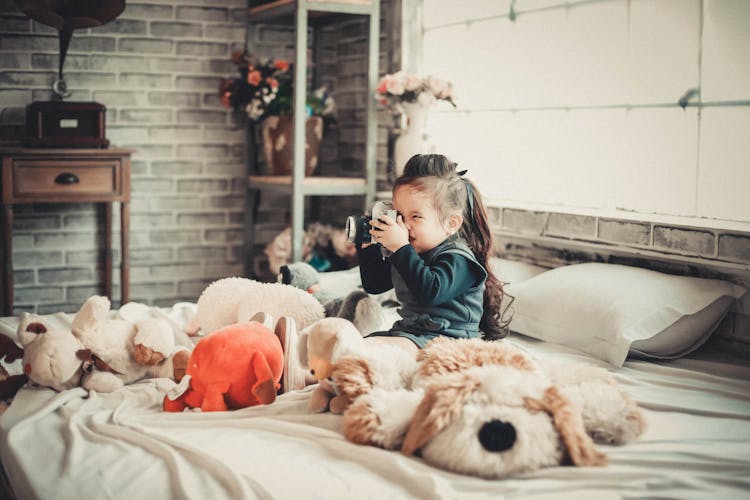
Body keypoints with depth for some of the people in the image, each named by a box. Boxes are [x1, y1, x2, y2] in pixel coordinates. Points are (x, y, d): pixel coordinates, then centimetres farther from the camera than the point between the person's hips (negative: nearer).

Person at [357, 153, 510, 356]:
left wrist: (400, 248, -27)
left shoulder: (458, 259, -12)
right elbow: (374, 285, 26)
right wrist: (368, 246, 10)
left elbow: (431, 292, -30)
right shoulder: (407, 255, 16)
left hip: (444, 339, -9)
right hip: (406, 331, 9)